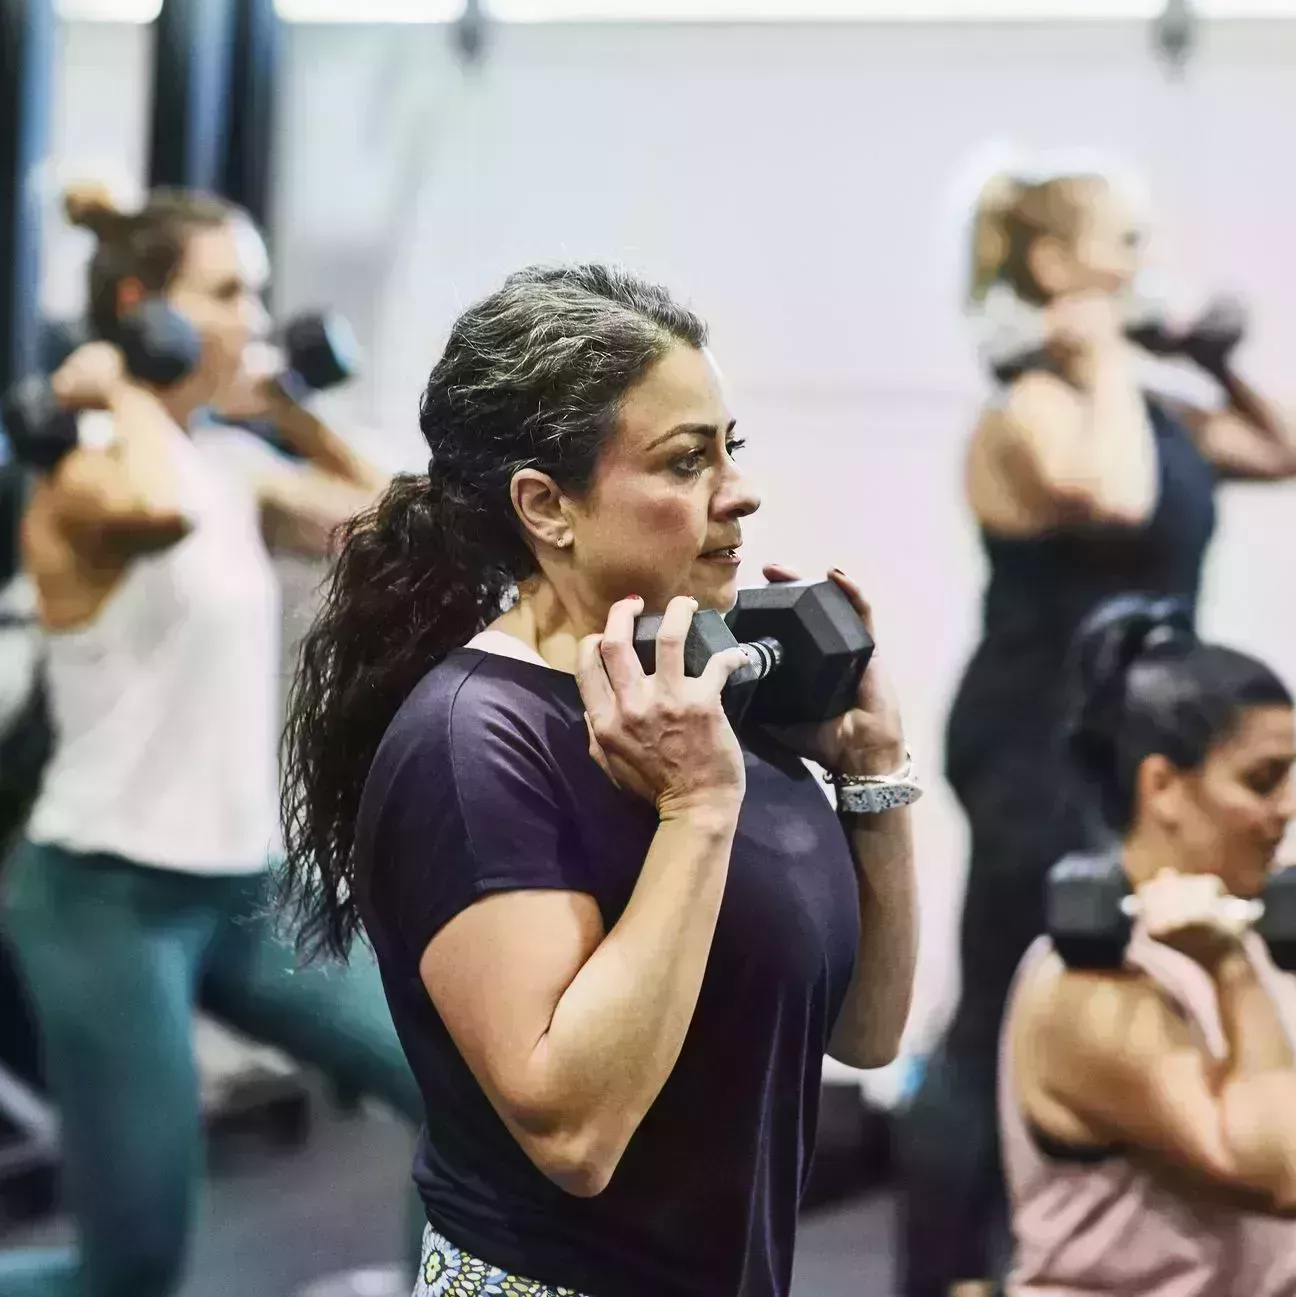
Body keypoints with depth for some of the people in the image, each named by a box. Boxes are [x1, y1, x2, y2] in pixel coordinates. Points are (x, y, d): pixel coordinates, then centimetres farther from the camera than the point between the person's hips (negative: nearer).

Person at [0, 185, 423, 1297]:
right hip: (108, 896, -8)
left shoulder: (230, 465, 8)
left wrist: (291, 407, 14)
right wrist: (126, 392, -22)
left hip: (242, 887, 8)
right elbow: (162, 512, -41)